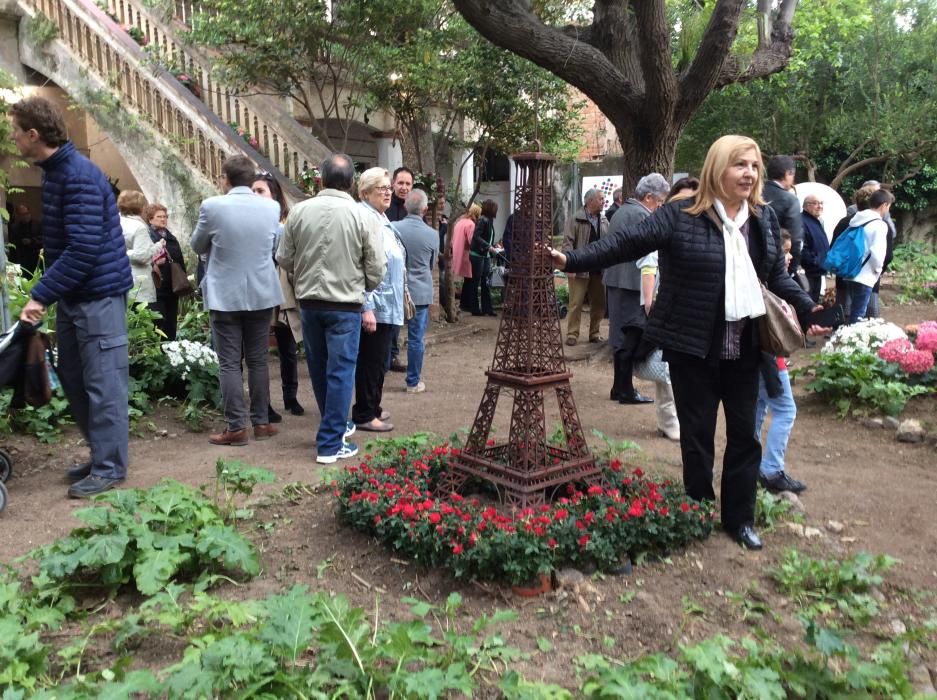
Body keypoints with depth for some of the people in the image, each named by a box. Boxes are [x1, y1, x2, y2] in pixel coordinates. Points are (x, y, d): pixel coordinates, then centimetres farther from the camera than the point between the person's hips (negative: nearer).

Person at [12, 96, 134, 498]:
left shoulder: (78, 176, -18)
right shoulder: (54, 170, 13)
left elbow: (84, 249, -24)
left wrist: (40, 295, -22)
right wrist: (48, 293, 16)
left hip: (98, 293, -10)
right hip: (72, 293, 10)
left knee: (102, 383, -3)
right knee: (71, 377, 15)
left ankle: (109, 468, 6)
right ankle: (101, 452, 26)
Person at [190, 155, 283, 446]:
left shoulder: (212, 206, -11)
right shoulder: (272, 207, -2)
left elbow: (197, 246, 5)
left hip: (224, 296, -3)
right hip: (262, 293, 3)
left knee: (229, 363, 2)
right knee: (258, 360, 11)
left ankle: (236, 427, 4)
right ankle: (261, 422, 16)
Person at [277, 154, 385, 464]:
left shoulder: (298, 211, -2)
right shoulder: (363, 216, -10)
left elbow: (284, 259, 4)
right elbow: (377, 268, -8)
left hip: (309, 302, 4)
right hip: (345, 304, -3)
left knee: (319, 369, 18)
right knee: (340, 372, 3)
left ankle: (335, 424, 35)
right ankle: (330, 443, 7)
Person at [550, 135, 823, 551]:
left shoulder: (765, 219, 6)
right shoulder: (681, 215, -11)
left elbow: (778, 277, 16)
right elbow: (625, 244, -15)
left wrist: (809, 309, 7)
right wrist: (571, 260, -24)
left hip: (745, 347, 5)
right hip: (692, 346, -5)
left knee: (744, 432, 12)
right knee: (697, 434, 7)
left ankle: (740, 517, 28)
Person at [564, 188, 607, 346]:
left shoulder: (604, 221, 11)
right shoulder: (577, 219, -6)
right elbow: (568, 241, -9)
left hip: (598, 269, 6)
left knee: (599, 303, 10)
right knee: (576, 303, -1)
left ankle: (594, 333, 22)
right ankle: (572, 334, 8)